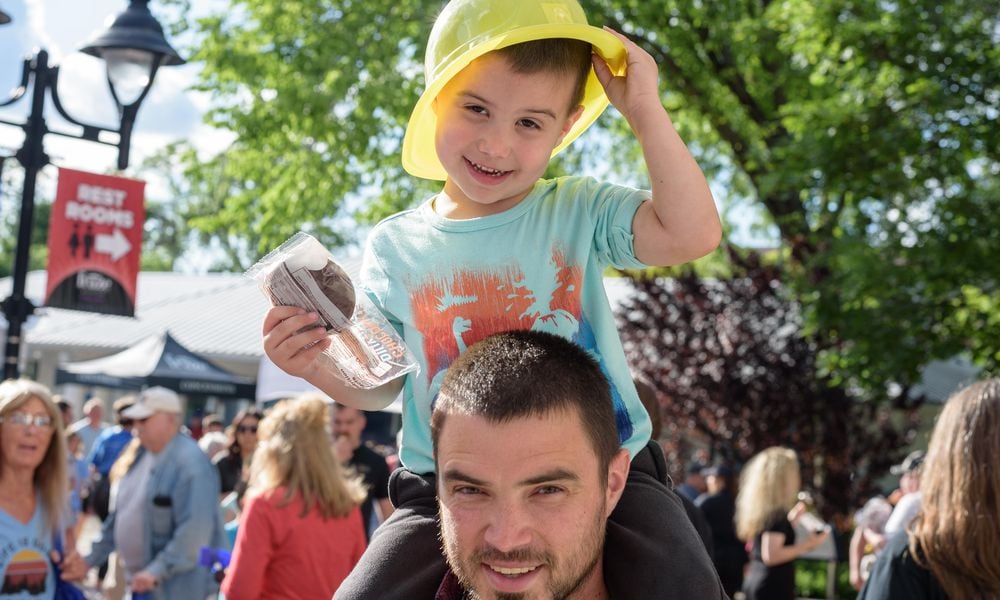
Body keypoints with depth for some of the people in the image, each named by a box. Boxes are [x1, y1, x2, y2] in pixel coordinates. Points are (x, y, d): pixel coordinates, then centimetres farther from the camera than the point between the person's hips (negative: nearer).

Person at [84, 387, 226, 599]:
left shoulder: (191, 462, -19)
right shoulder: (138, 457, 10)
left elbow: (195, 528, -27)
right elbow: (120, 515, 18)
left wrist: (157, 571, -28)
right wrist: (90, 558, 14)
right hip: (143, 583, 10)